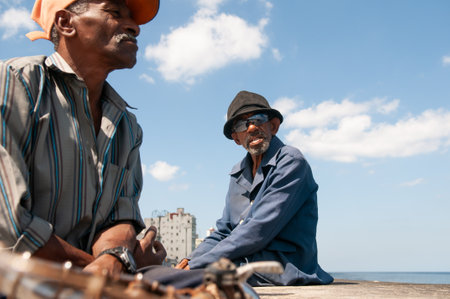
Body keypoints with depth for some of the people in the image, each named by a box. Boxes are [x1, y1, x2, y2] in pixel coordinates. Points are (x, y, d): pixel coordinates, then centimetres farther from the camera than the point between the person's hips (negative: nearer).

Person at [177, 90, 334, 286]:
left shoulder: (291, 162, -9)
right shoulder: (238, 173, 17)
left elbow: (259, 231, -18)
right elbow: (223, 232, 18)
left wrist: (197, 265, -18)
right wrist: (191, 259, -2)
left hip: (285, 269, -6)